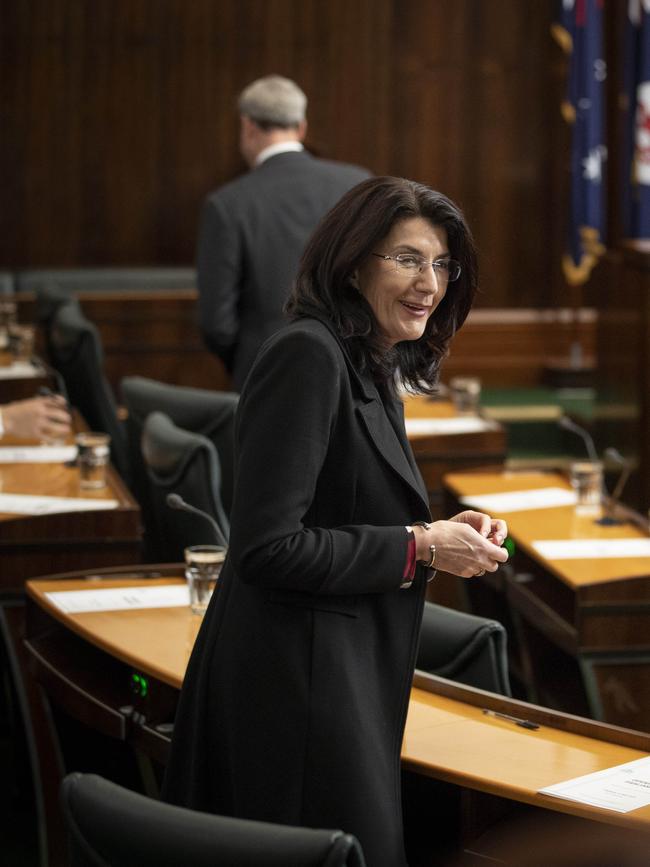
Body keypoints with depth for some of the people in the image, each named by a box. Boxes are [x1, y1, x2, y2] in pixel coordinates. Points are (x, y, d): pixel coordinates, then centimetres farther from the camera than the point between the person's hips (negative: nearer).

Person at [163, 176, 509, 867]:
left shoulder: (374, 371, 15)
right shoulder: (309, 355, -16)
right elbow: (266, 546, -22)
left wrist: (444, 534, 4)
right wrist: (420, 548, -15)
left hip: (348, 673, 10)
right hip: (293, 679, -10)